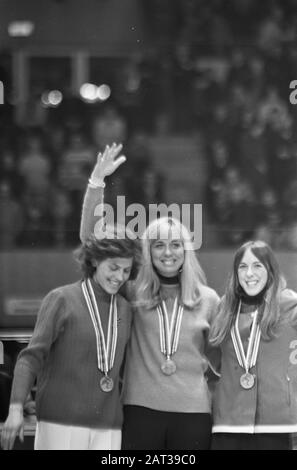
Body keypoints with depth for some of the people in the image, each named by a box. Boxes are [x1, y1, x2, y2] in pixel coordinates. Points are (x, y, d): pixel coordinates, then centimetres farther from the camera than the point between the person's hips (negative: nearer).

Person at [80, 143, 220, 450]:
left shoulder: (208, 299, 6)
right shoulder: (135, 294, 3)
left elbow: (217, 354, 19)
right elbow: (90, 238, -2)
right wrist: (97, 181, -9)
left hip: (193, 411, 1)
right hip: (140, 409, -1)